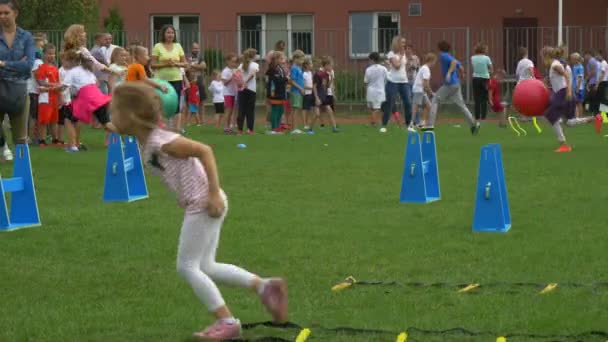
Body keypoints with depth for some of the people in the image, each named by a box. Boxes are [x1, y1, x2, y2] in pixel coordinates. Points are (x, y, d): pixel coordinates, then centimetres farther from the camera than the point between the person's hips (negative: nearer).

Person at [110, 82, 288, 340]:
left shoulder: (159, 141, -18)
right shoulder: (147, 145, 10)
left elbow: (204, 151, -21)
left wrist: (214, 194, -23)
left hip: (203, 204, -10)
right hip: (197, 205, 10)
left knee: (187, 266, -3)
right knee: (205, 267, 13)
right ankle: (265, 286, 13)